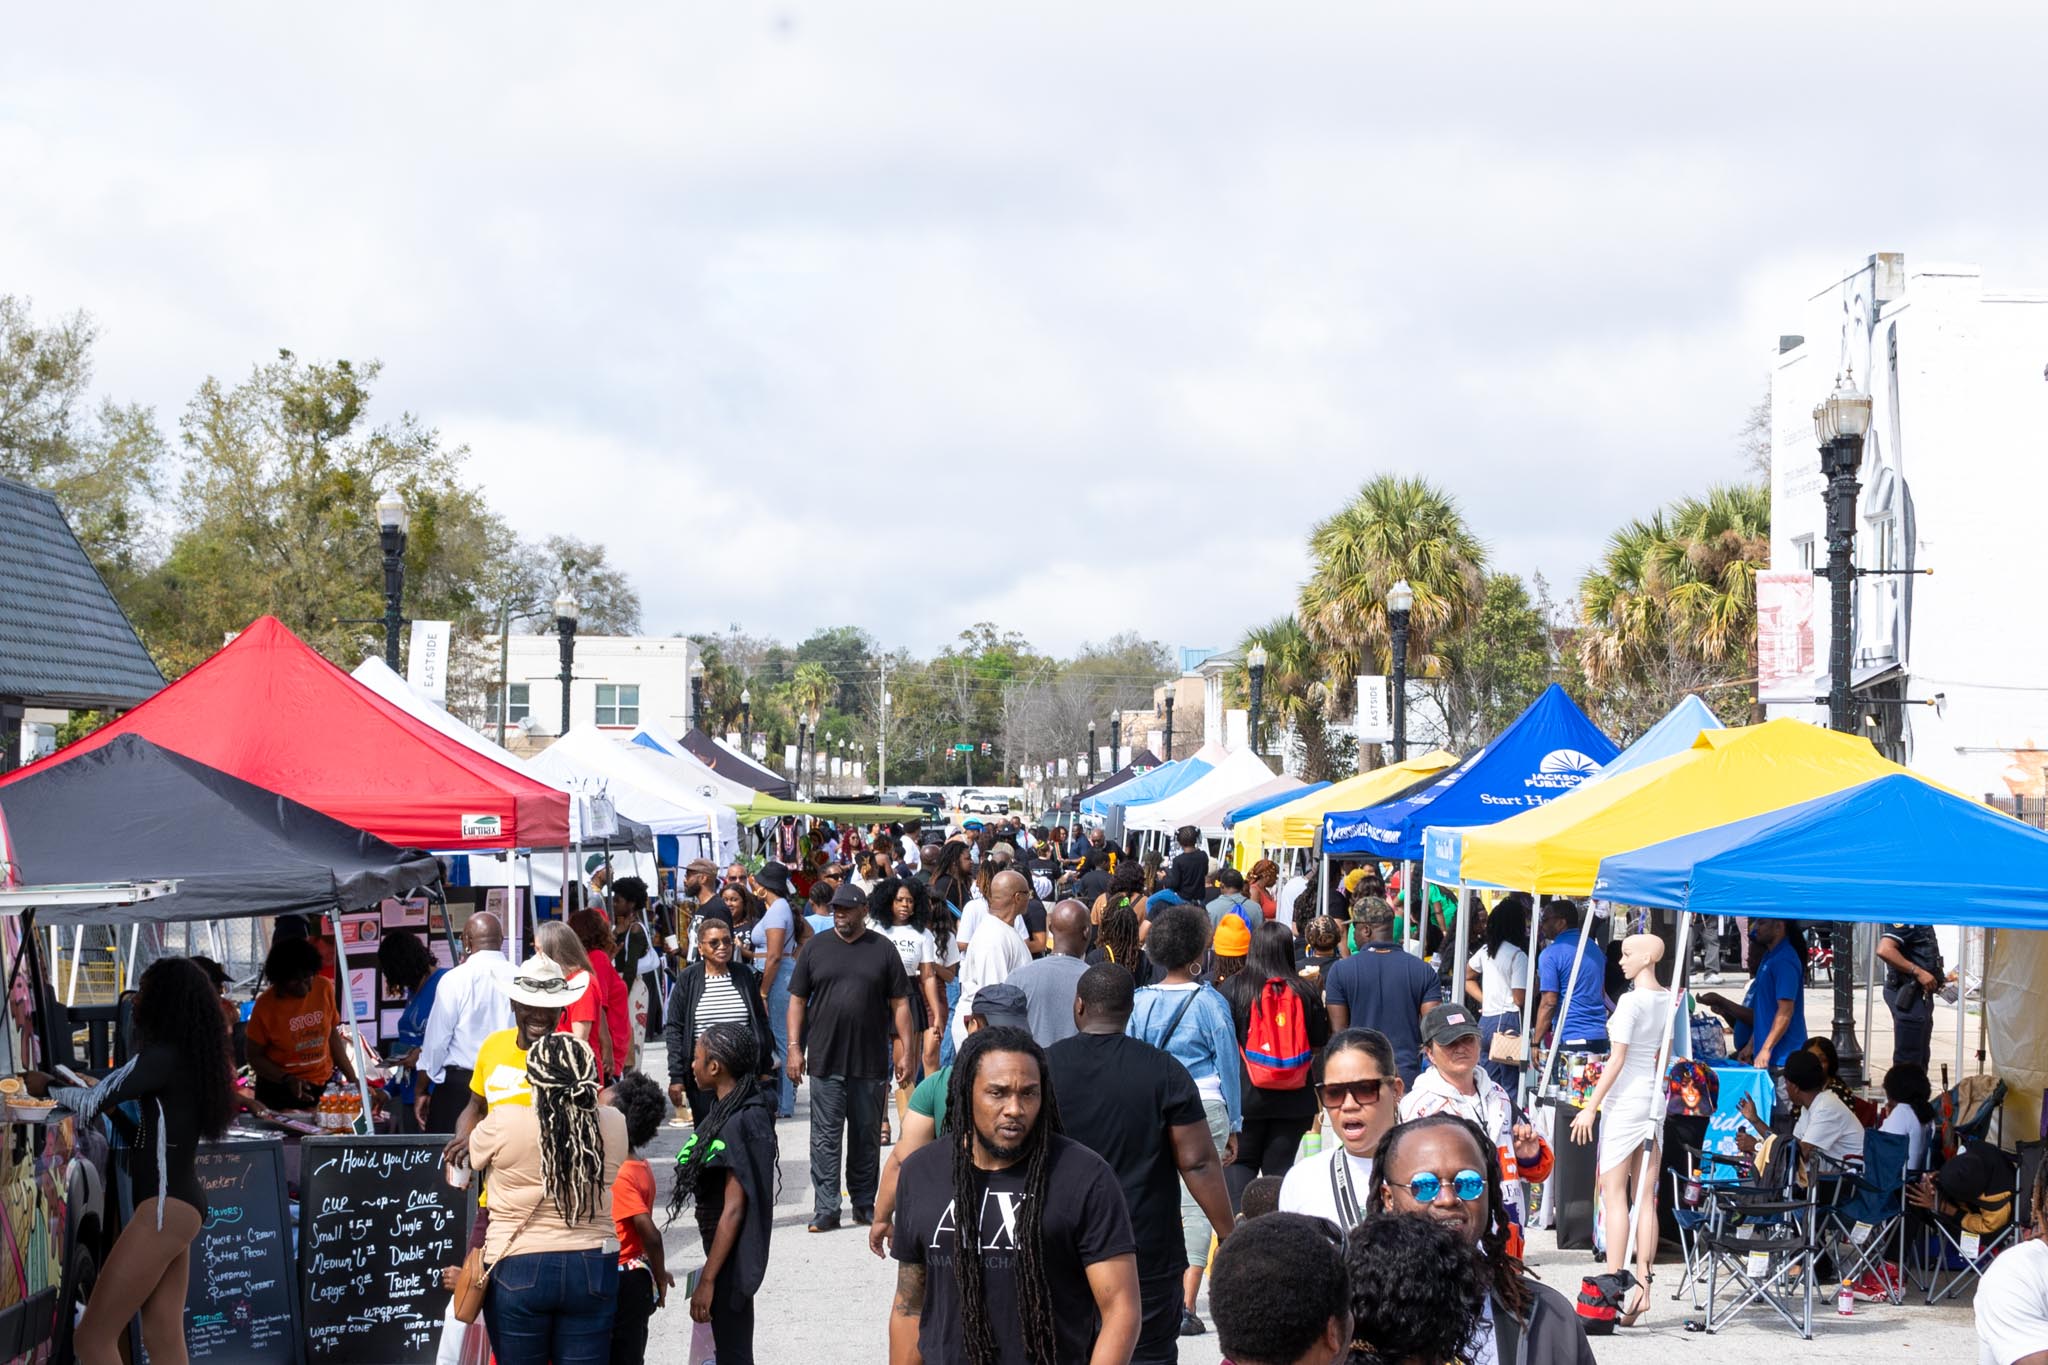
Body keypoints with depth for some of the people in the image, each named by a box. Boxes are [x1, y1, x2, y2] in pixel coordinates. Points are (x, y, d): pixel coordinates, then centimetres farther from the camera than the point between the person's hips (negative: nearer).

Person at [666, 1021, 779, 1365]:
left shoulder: (739, 1125, -23)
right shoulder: (728, 1109, 7)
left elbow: (733, 1210, -24)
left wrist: (707, 1280, -22)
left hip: (730, 1258, -10)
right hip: (723, 1250, 10)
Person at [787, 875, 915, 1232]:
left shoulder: (883, 949, 5)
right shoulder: (815, 947, 7)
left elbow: (899, 1003, 5)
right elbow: (798, 1001, 8)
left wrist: (906, 1052, 0)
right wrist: (794, 1048, 0)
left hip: (870, 1064, 0)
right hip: (825, 1063, 0)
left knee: (867, 1137, 9)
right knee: (825, 1138, -3)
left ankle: (865, 1204, 19)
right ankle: (825, 1209, -1)